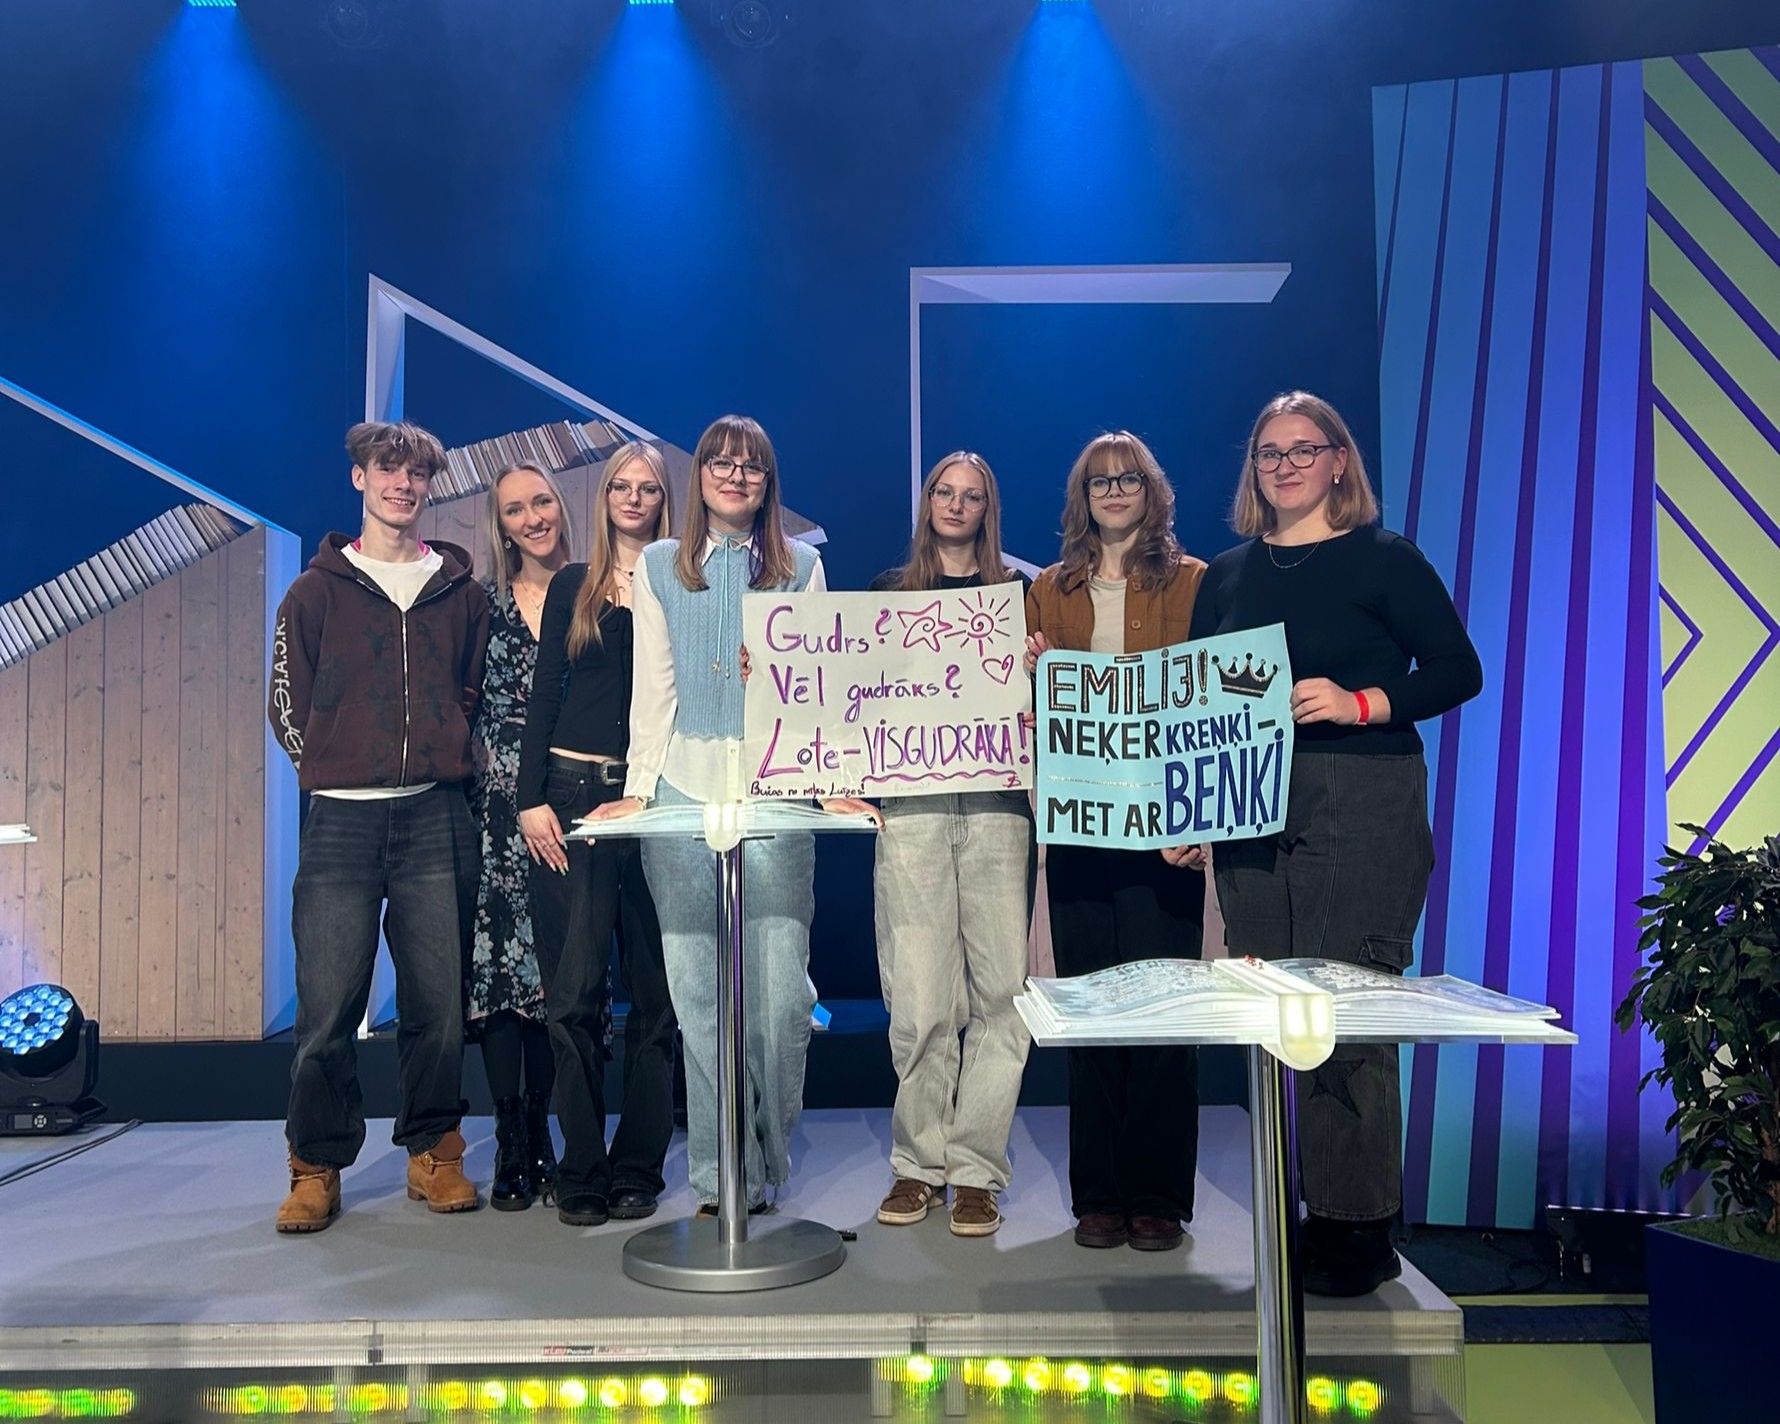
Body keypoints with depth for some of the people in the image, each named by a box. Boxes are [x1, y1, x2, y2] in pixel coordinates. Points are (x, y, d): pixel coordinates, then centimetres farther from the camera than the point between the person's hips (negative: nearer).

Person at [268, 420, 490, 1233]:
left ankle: (434, 1152, 18)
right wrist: (341, 768, 2)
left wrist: (446, 762, 6)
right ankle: (317, 1166, 15)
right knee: (327, 1007, 0)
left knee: (437, 999, 3)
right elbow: (288, 705, 9)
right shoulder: (317, 591, 8)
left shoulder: (461, 592, 12)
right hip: (341, 821, -1)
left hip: (436, 818, 1)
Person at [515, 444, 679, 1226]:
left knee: (655, 991, 3)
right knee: (575, 991, -2)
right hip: (575, 795, 1)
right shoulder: (572, 586, 12)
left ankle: (638, 1169, 15)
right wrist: (531, 799, -1)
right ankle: (581, 1172, 10)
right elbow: (543, 696, 8)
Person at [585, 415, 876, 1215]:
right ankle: (722, 1174, 11)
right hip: (685, 788, 1)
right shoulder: (659, 567, 14)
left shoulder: (800, 567, 13)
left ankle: (768, 1156, 13)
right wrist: (638, 787, 0)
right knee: (700, 989, 1)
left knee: (779, 986, -5)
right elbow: (652, 687, 9)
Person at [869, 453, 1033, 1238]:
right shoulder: (889, 588, 15)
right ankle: (919, 1162, 13)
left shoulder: (1015, 590, 14)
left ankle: (975, 1167, 7)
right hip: (910, 800, 0)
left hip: (996, 801, 0)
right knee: (919, 994, -1)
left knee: (999, 989, -3)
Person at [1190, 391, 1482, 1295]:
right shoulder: (1226, 575, 16)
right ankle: (1310, 1219, 16)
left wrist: (1361, 702, -16)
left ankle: (1360, 1230, 7)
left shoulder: (1384, 559, 3)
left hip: (1364, 806, -4)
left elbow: (1458, 670, -2)